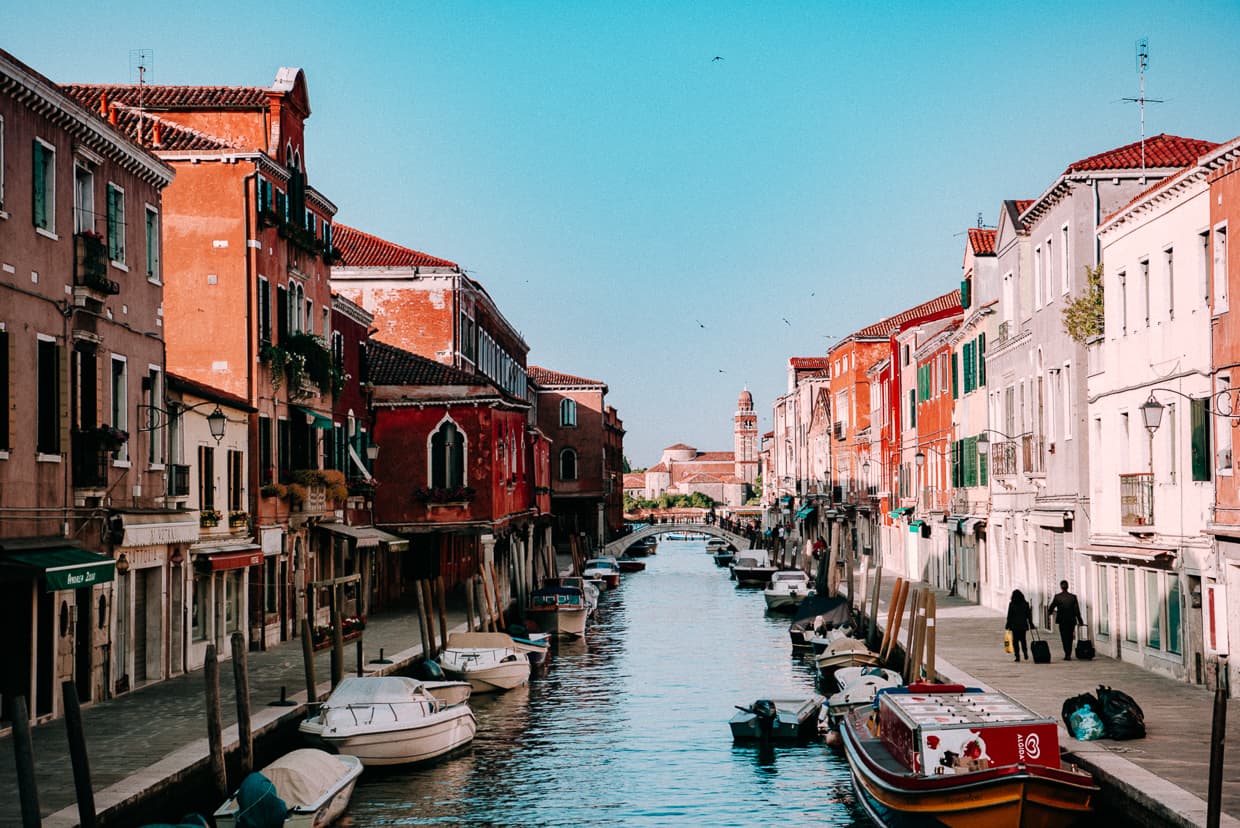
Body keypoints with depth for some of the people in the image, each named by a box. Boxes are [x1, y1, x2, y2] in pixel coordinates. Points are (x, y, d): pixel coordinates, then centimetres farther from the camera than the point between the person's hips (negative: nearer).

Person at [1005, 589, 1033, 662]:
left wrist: (1007, 625, 2)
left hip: (1014, 626, -3)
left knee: (1015, 640, 3)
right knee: (1023, 639, 16)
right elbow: (1028, 615, 4)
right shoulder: (1025, 604, 0)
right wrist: (1031, 624, 13)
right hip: (1023, 625, 3)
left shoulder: (1011, 604, -8)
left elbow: (1009, 616, -6)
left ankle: (1017, 656, -3)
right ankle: (1025, 652, -4)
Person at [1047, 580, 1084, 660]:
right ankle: (1069, 654, 16)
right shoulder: (1073, 597, -3)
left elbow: (1051, 608, 1)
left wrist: (1049, 612, 25)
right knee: (1069, 638, 14)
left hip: (1062, 620, -2)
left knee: (1064, 638, 3)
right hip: (1071, 620, 2)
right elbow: (1077, 610, -2)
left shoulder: (1057, 597, -6)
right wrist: (1080, 621, 5)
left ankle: (1067, 654, -10)